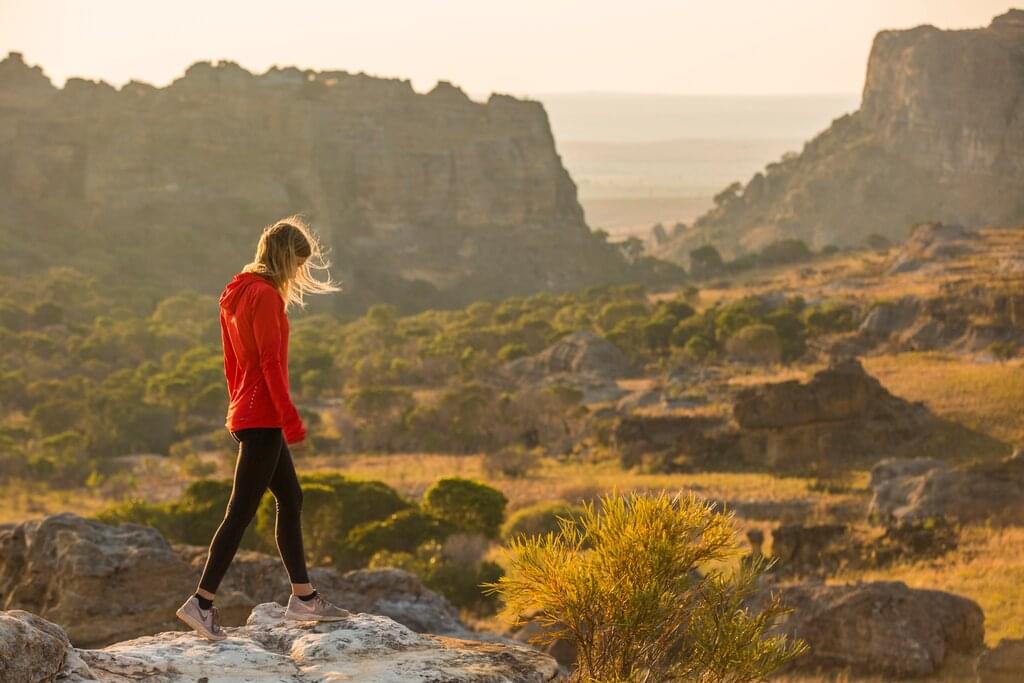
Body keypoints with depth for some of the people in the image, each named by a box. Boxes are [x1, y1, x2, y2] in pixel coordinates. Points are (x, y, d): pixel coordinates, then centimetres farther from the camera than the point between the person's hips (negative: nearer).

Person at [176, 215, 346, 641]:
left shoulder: (236, 294, 13)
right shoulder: (266, 295, -15)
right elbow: (271, 364, -19)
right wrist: (293, 424, -17)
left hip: (246, 413, 10)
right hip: (262, 418, -10)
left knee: (291, 500, 16)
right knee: (242, 510, -7)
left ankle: (303, 597, 21)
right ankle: (202, 602, -7)